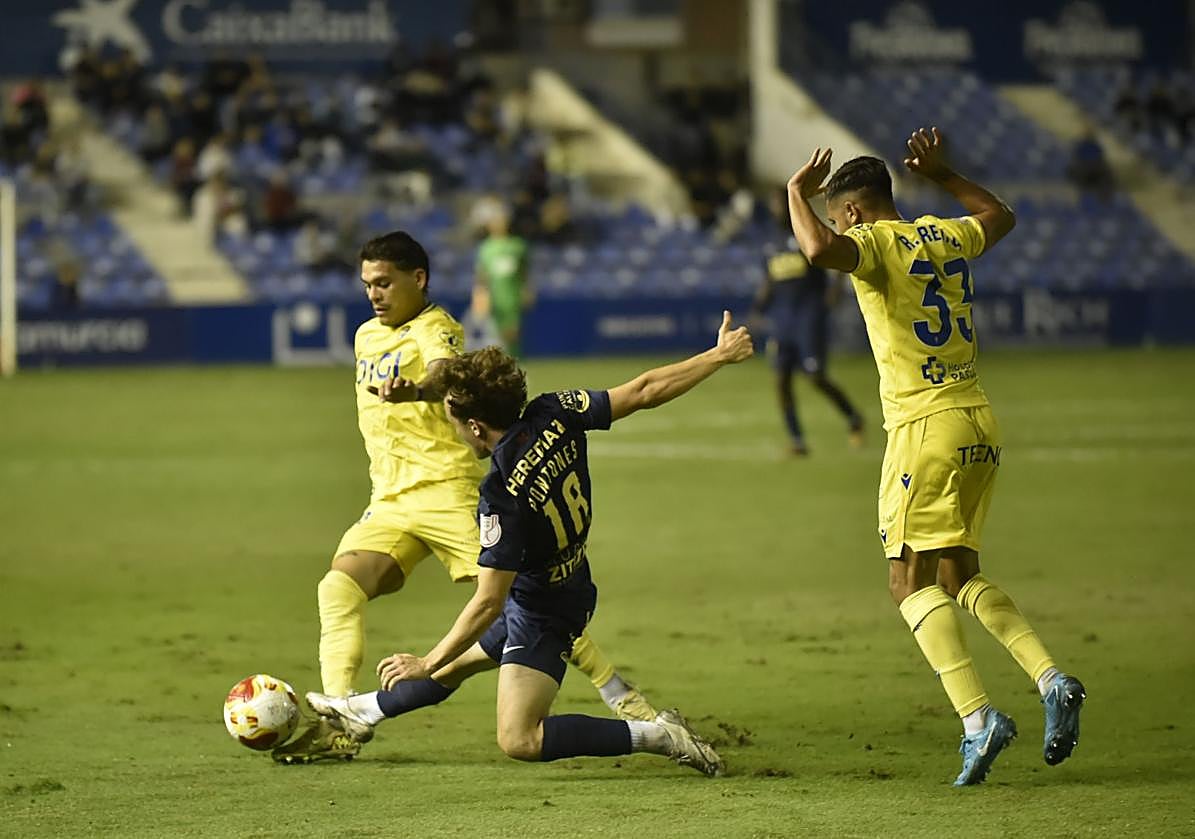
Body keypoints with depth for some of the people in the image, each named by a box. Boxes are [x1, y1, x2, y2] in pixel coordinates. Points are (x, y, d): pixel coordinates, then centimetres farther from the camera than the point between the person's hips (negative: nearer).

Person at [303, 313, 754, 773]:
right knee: (455, 662, 29)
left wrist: (426, 665, -18)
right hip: (569, 588, 10)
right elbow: (646, 391, -11)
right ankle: (365, 710, 52)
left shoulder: (502, 497, -32)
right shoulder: (556, 415, -15)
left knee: (519, 740, -15)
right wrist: (719, 355, 1)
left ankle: (659, 736, -14)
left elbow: (488, 603, -28)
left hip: (542, 612, -10)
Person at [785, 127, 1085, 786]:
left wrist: (797, 194, -11)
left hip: (925, 428, -7)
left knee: (912, 582, -5)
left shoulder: (875, 243, -7)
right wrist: (942, 175, 41)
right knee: (960, 576, 17)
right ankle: (1051, 680, 0)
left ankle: (977, 716, -19)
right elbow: (1000, 216, 36)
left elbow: (820, 249, -29)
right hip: (981, 424, 8)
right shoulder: (945, 236, 14)